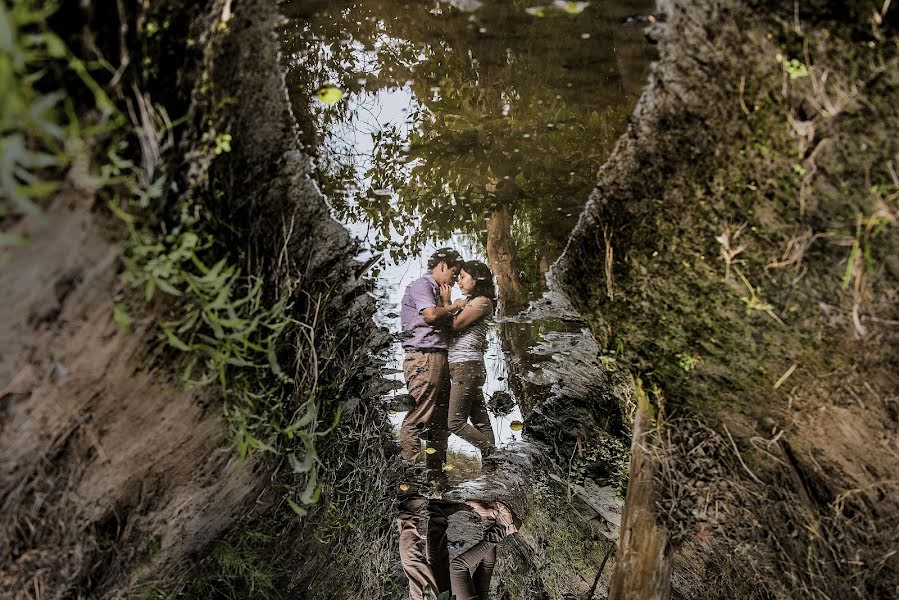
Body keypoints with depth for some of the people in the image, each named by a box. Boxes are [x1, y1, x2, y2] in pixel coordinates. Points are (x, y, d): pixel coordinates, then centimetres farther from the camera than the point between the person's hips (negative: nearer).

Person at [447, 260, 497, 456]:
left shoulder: (482, 301, -6)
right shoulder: (471, 302, 22)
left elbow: (455, 325, -11)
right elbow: (454, 328, 16)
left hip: (467, 365, -10)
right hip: (463, 367, 10)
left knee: (455, 423, -11)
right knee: (480, 423, 6)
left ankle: (493, 453, -8)